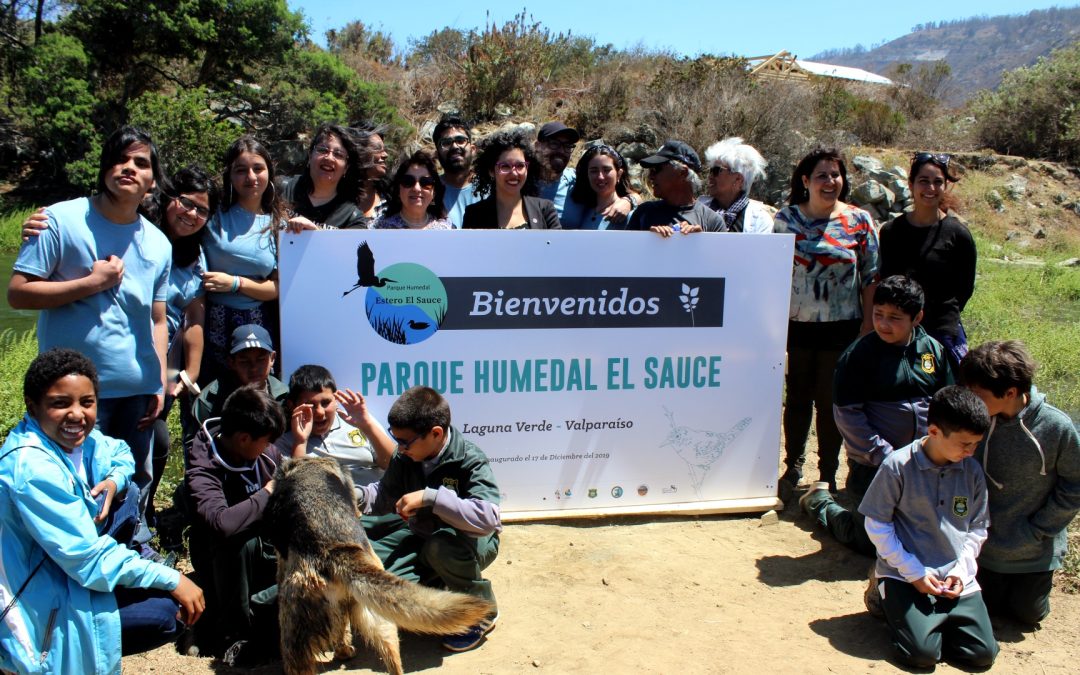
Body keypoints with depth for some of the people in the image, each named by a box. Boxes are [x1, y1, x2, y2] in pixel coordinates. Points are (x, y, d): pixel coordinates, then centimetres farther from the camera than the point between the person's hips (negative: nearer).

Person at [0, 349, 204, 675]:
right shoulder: (33, 470, -30)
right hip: (41, 607, -9)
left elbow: (119, 453, 17)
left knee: (128, 492, 11)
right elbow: (86, 558, -29)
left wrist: (114, 481, -8)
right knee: (168, 612, -19)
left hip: (62, 565, 9)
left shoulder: (73, 437, -5)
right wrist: (171, 579, -24)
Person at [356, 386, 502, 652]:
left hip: (471, 541, -6)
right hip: (420, 538, 6)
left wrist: (430, 497, -42)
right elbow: (386, 495, 9)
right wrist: (357, 496, -13)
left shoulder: (470, 462, -26)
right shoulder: (405, 458, -8)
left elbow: (487, 517, -40)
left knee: (442, 544, -39)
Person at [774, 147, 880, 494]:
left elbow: (872, 278, 1)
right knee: (797, 398, 11)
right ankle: (793, 466, 26)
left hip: (841, 327, -1)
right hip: (795, 324, 1)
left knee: (830, 401, 6)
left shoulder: (859, 221, -1)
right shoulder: (787, 218, 2)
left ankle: (828, 474, 20)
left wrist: (868, 326, -3)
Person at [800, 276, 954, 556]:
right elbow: (847, 414, -14)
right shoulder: (859, 354, -13)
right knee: (871, 543, 6)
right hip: (872, 469, -4)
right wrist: (885, 457, -17)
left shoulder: (933, 350, 0)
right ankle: (821, 500, 30)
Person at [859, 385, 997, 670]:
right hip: (905, 577, -4)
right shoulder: (898, 466, -13)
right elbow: (876, 524, -8)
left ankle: (935, 619, 18)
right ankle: (891, 604, 10)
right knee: (922, 653, -19)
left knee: (983, 654, -9)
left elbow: (977, 529, 12)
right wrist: (915, 572, -10)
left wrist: (962, 570, -4)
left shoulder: (972, 472, 2)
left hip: (957, 580, 5)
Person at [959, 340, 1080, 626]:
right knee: (989, 608, 16)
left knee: (1029, 614, 15)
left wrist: (1037, 531, -12)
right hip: (987, 546, 1)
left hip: (1035, 552, -1)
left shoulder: (1056, 427, -25)